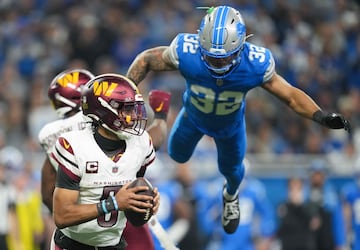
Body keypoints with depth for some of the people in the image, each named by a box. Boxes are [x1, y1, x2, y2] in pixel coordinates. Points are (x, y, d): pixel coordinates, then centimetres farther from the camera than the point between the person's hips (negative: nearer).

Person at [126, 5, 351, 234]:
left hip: (230, 125, 0)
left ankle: (231, 195, 63)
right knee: (178, 155, 28)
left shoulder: (256, 65, -42)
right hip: (193, 117, 0)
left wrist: (322, 116, -44)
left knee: (231, 169, 26)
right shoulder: (186, 52, -44)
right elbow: (146, 59, -25)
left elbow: (290, 95, -28)